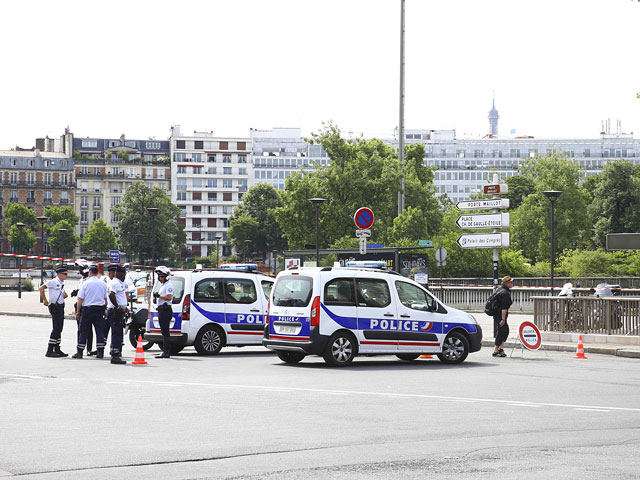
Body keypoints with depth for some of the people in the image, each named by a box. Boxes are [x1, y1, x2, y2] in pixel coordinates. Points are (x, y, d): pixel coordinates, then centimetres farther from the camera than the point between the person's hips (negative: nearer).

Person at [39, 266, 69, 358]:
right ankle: (49, 351, -9)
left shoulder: (62, 284, 16)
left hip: (61, 307, 9)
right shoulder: (53, 282, -10)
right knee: (56, 328, -11)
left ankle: (57, 350, 17)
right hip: (55, 308, -9)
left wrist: (65, 295, 4)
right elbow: (41, 288, -16)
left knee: (59, 329, 11)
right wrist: (45, 300, -15)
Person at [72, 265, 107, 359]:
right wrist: (105, 311, 21)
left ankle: (79, 352, 3)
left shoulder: (86, 283, -6)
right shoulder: (103, 284, 6)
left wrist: (78, 311, 1)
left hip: (88, 309, -3)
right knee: (99, 330, 4)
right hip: (100, 309, 3)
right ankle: (100, 352, -1)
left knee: (84, 331, 2)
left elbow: (80, 299, -6)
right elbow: (106, 299, 12)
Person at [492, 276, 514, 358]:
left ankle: (501, 348, 18)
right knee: (501, 333, -5)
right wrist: (503, 319, -26)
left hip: (496, 313, 10)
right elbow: (504, 308, -25)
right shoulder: (505, 293, -22)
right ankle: (495, 351, -2)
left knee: (506, 331, 17)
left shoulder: (499, 288, 8)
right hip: (500, 316, -10)